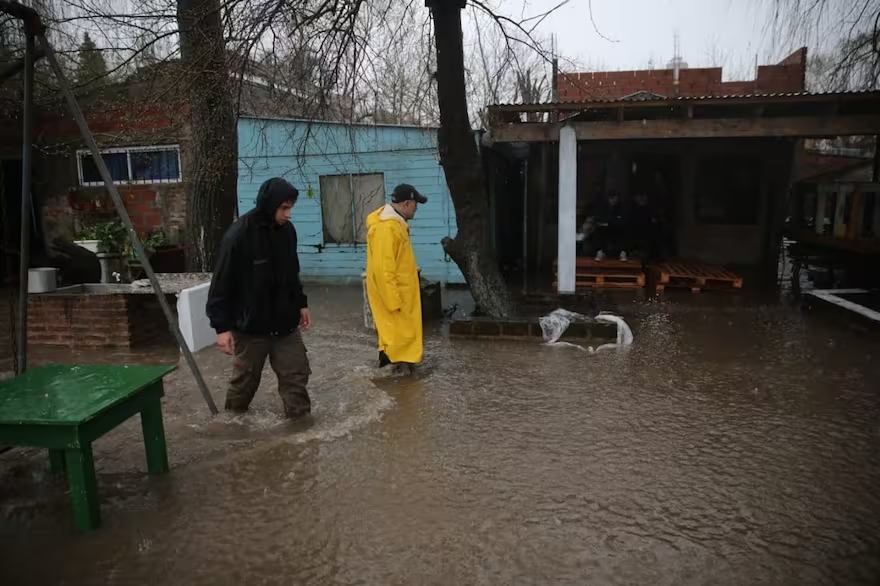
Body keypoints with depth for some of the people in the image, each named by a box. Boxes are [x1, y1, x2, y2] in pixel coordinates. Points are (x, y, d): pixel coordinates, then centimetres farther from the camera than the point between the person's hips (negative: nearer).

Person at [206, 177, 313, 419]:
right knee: (245, 377, 14)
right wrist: (222, 326, -17)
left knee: (297, 373, 4)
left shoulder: (287, 230, 0)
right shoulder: (238, 235, -19)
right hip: (250, 324, -5)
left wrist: (301, 303, 15)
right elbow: (222, 284, -16)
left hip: (285, 321, 5)